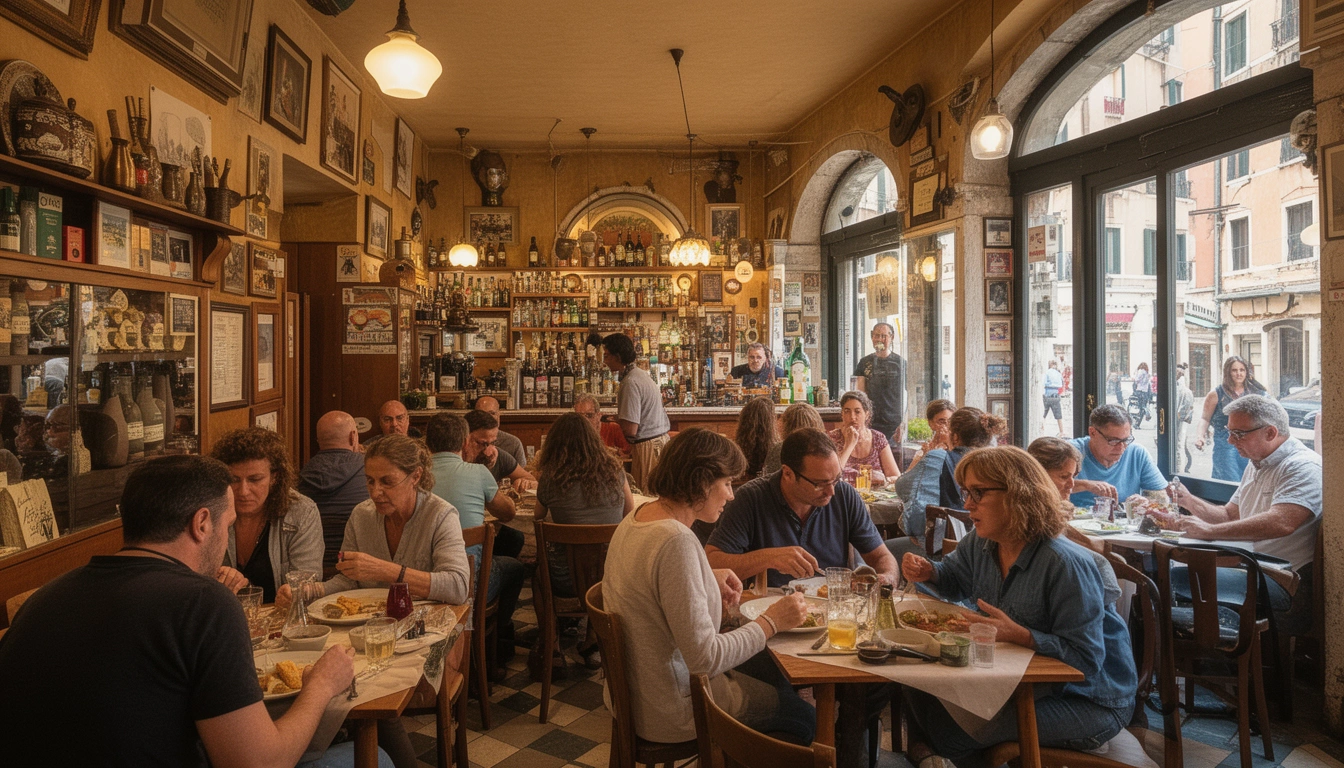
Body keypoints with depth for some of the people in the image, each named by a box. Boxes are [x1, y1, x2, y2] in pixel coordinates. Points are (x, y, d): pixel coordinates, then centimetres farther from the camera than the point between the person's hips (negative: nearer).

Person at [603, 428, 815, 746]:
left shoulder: (639, 516, -1)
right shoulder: (677, 542, -30)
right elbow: (705, 657, -29)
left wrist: (707, 577, 4)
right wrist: (772, 621, -17)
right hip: (672, 714, -9)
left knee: (775, 677, 24)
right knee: (805, 719, 10)